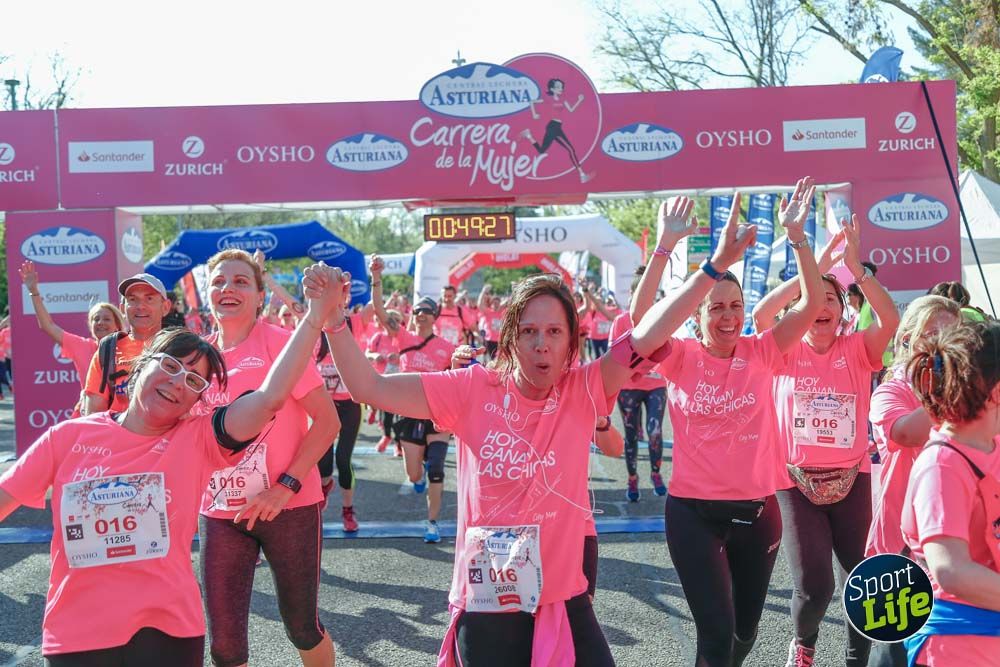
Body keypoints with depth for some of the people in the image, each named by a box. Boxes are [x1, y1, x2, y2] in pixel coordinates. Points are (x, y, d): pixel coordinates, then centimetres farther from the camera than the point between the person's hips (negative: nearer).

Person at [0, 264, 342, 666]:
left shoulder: (197, 439, -5)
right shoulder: (69, 436, -1)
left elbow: (270, 397, -18)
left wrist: (315, 316, -25)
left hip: (168, 629, 0)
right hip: (74, 634, 1)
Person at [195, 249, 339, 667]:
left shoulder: (279, 343, -9)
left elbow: (327, 420, -13)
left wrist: (285, 487, -20)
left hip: (289, 507, -4)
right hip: (219, 513, 4)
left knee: (301, 626, 9)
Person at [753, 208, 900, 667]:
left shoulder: (856, 350, 2)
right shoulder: (788, 353, 0)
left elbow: (890, 319, -17)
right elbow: (761, 314, -18)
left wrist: (856, 267, -22)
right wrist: (814, 267, -20)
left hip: (851, 480, 2)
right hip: (796, 483, -1)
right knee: (813, 587, -7)